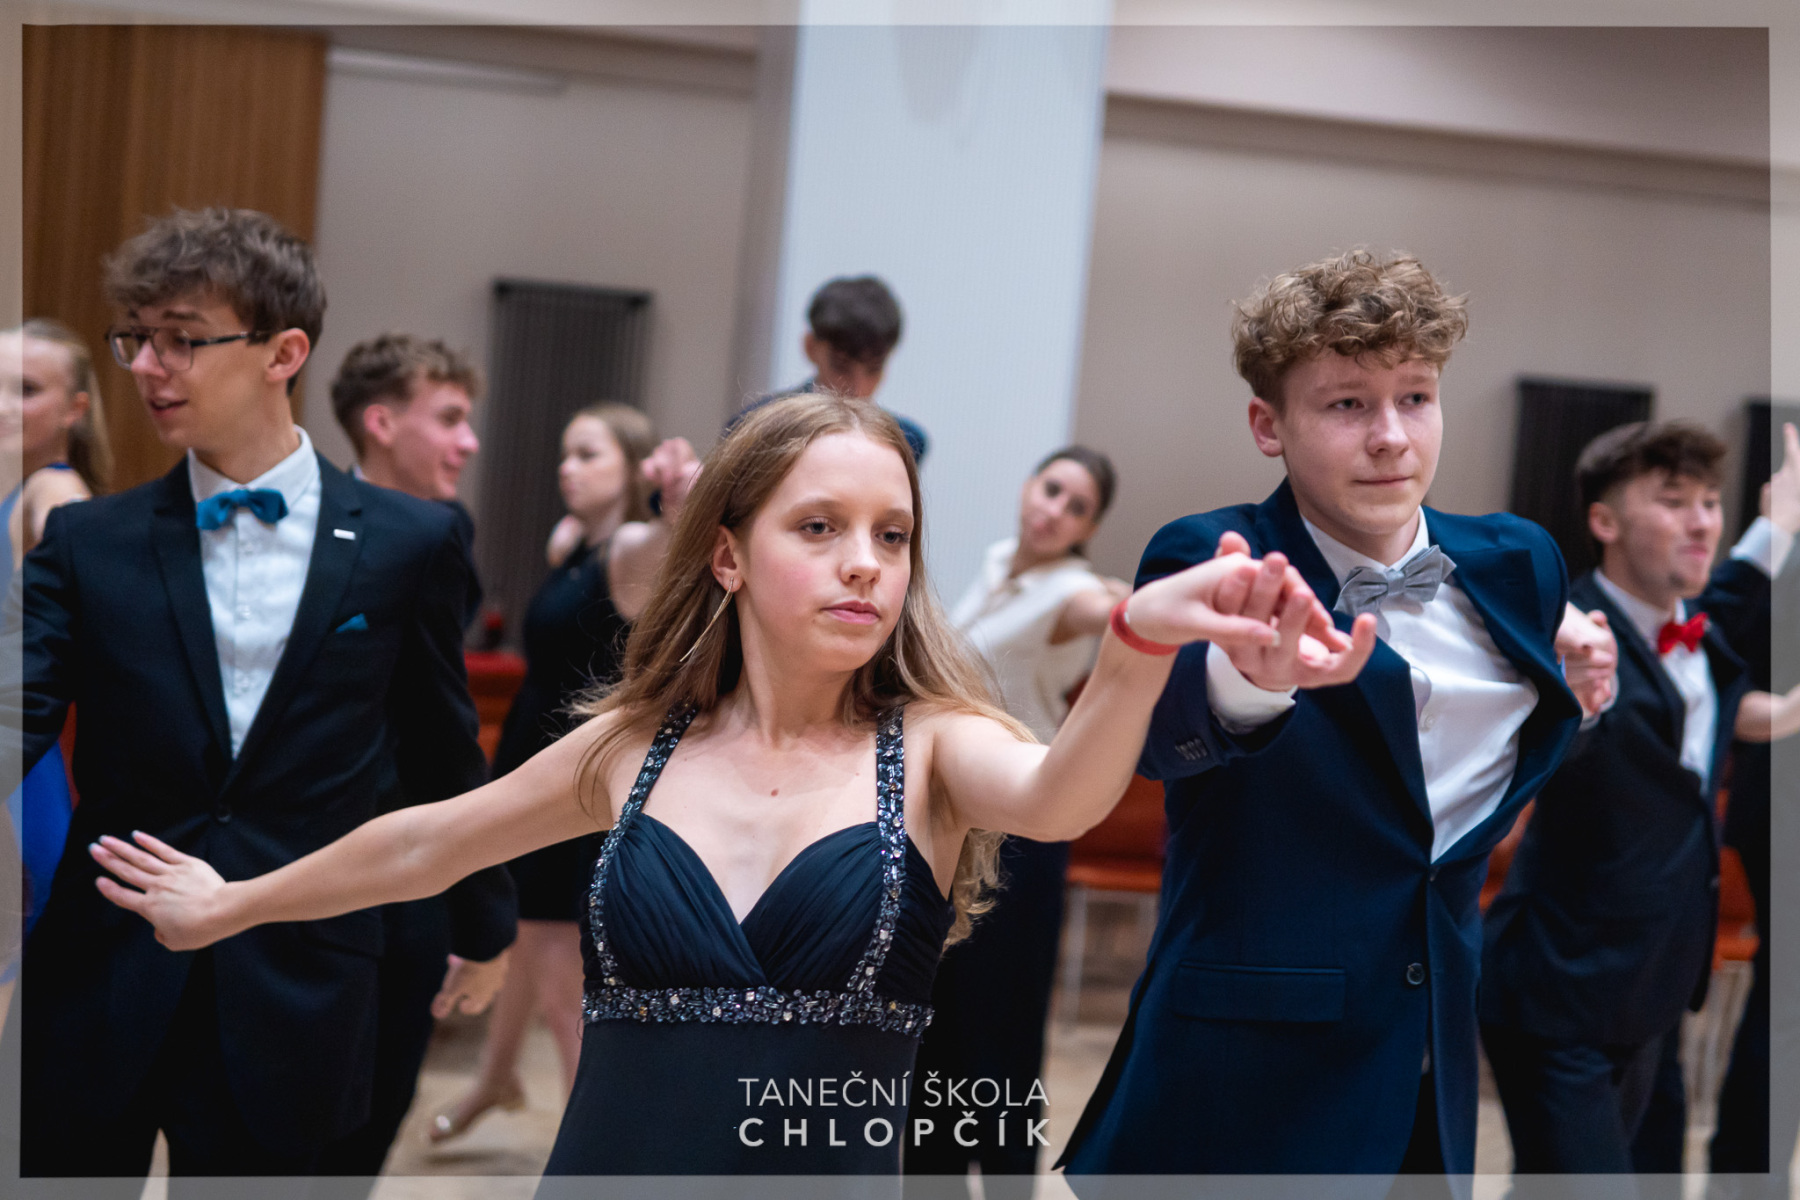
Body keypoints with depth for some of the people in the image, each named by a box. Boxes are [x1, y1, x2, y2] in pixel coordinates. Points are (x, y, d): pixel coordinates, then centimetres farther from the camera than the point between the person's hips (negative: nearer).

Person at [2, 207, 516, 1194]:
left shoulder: (408, 545, 0)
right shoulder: (87, 544, 2)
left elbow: (442, 751, 10)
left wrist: (485, 923, 20)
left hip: (291, 1004, -1)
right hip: (102, 995, 1)